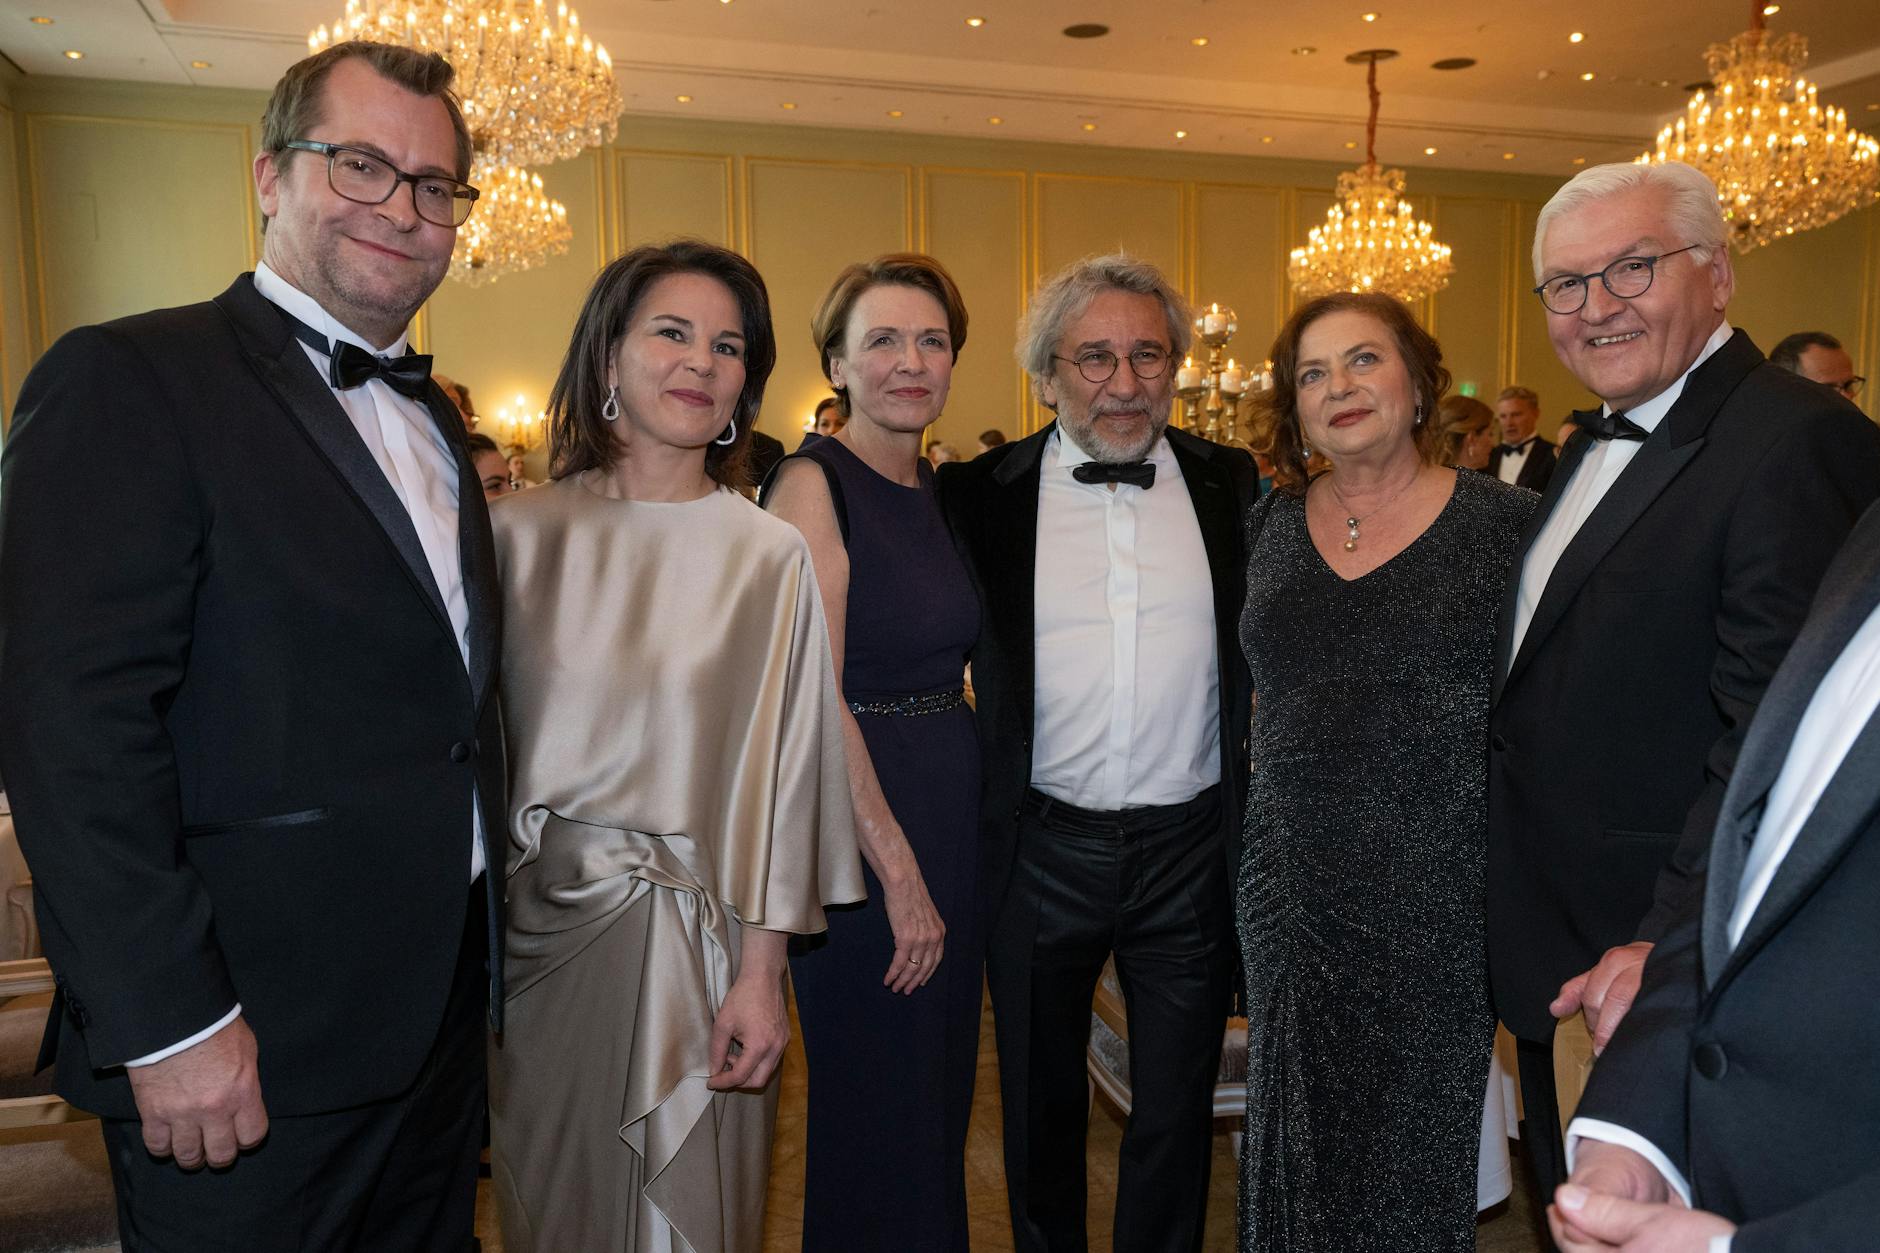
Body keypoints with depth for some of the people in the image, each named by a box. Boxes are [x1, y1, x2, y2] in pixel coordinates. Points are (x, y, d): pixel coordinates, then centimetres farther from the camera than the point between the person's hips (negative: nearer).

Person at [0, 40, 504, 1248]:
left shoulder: (435, 420, 13)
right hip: (249, 1048, -7)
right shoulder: (128, 380, -11)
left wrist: (484, 943, 11)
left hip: (444, 1010, 7)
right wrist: (169, 1022, -20)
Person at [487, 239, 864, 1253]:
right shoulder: (520, 534, -1)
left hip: (696, 934, -1)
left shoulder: (768, 554, -5)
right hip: (538, 921, 2)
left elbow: (779, 768, -5)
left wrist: (761, 974, -7)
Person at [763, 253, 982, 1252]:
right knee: (876, 1104, 7)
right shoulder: (814, 484, -12)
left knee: (943, 1085, 19)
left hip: (952, 810, 7)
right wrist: (898, 867, -16)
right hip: (857, 820, -7)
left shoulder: (940, 491, 10)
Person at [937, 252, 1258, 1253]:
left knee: (1177, 1106, 15)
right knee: (1040, 1099, 18)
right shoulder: (978, 495, -3)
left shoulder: (1232, 485, 2)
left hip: (1189, 845, 1)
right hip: (1040, 850, 0)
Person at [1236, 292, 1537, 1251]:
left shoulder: (1505, 521, -4)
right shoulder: (1272, 526, 7)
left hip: (1439, 889, -3)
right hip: (1293, 890, 4)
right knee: (1297, 1143, 13)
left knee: (1418, 1143, 9)